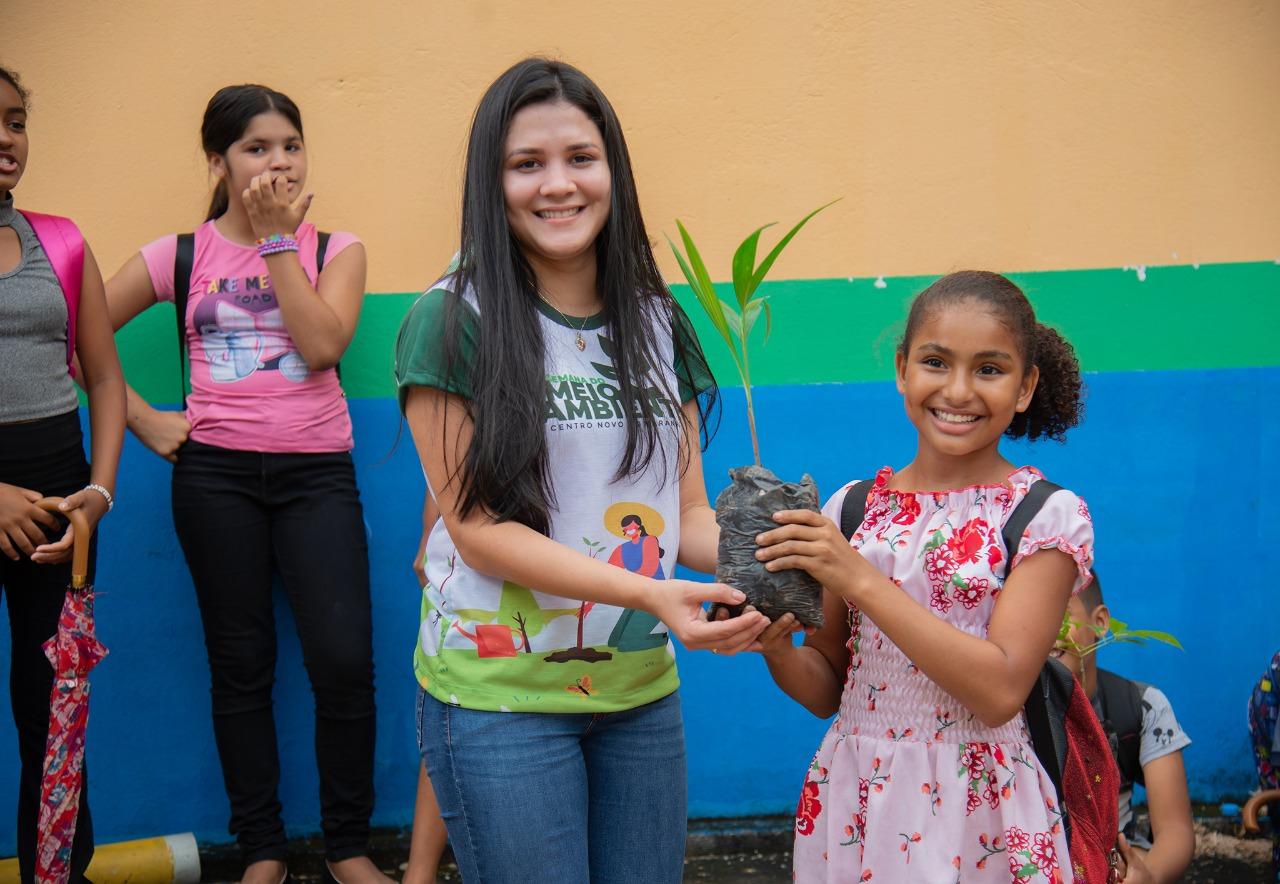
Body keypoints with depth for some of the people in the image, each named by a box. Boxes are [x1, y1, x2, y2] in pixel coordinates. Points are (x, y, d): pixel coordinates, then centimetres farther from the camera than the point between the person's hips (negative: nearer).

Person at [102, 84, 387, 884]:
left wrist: (277, 239, -8)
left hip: (316, 471, 0)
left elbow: (321, 346, -12)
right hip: (215, 473, 0)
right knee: (241, 664, 7)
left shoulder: (335, 250, 5)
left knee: (344, 661, -7)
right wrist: (141, 418, -1)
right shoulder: (177, 256, 3)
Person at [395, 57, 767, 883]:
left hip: (642, 690, 5)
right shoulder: (452, 322, -9)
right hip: (500, 695, -5)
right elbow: (479, 529, -14)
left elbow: (687, 510, 7)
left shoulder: (656, 322, 7)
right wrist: (649, 593, -24)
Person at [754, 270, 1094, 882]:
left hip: (975, 809, -3)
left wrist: (862, 581, -22)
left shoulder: (1048, 516, -9)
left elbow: (1000, 690, -19)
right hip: (851, 799, 4)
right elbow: (826, 688, 7)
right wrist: (777, 650, -15)